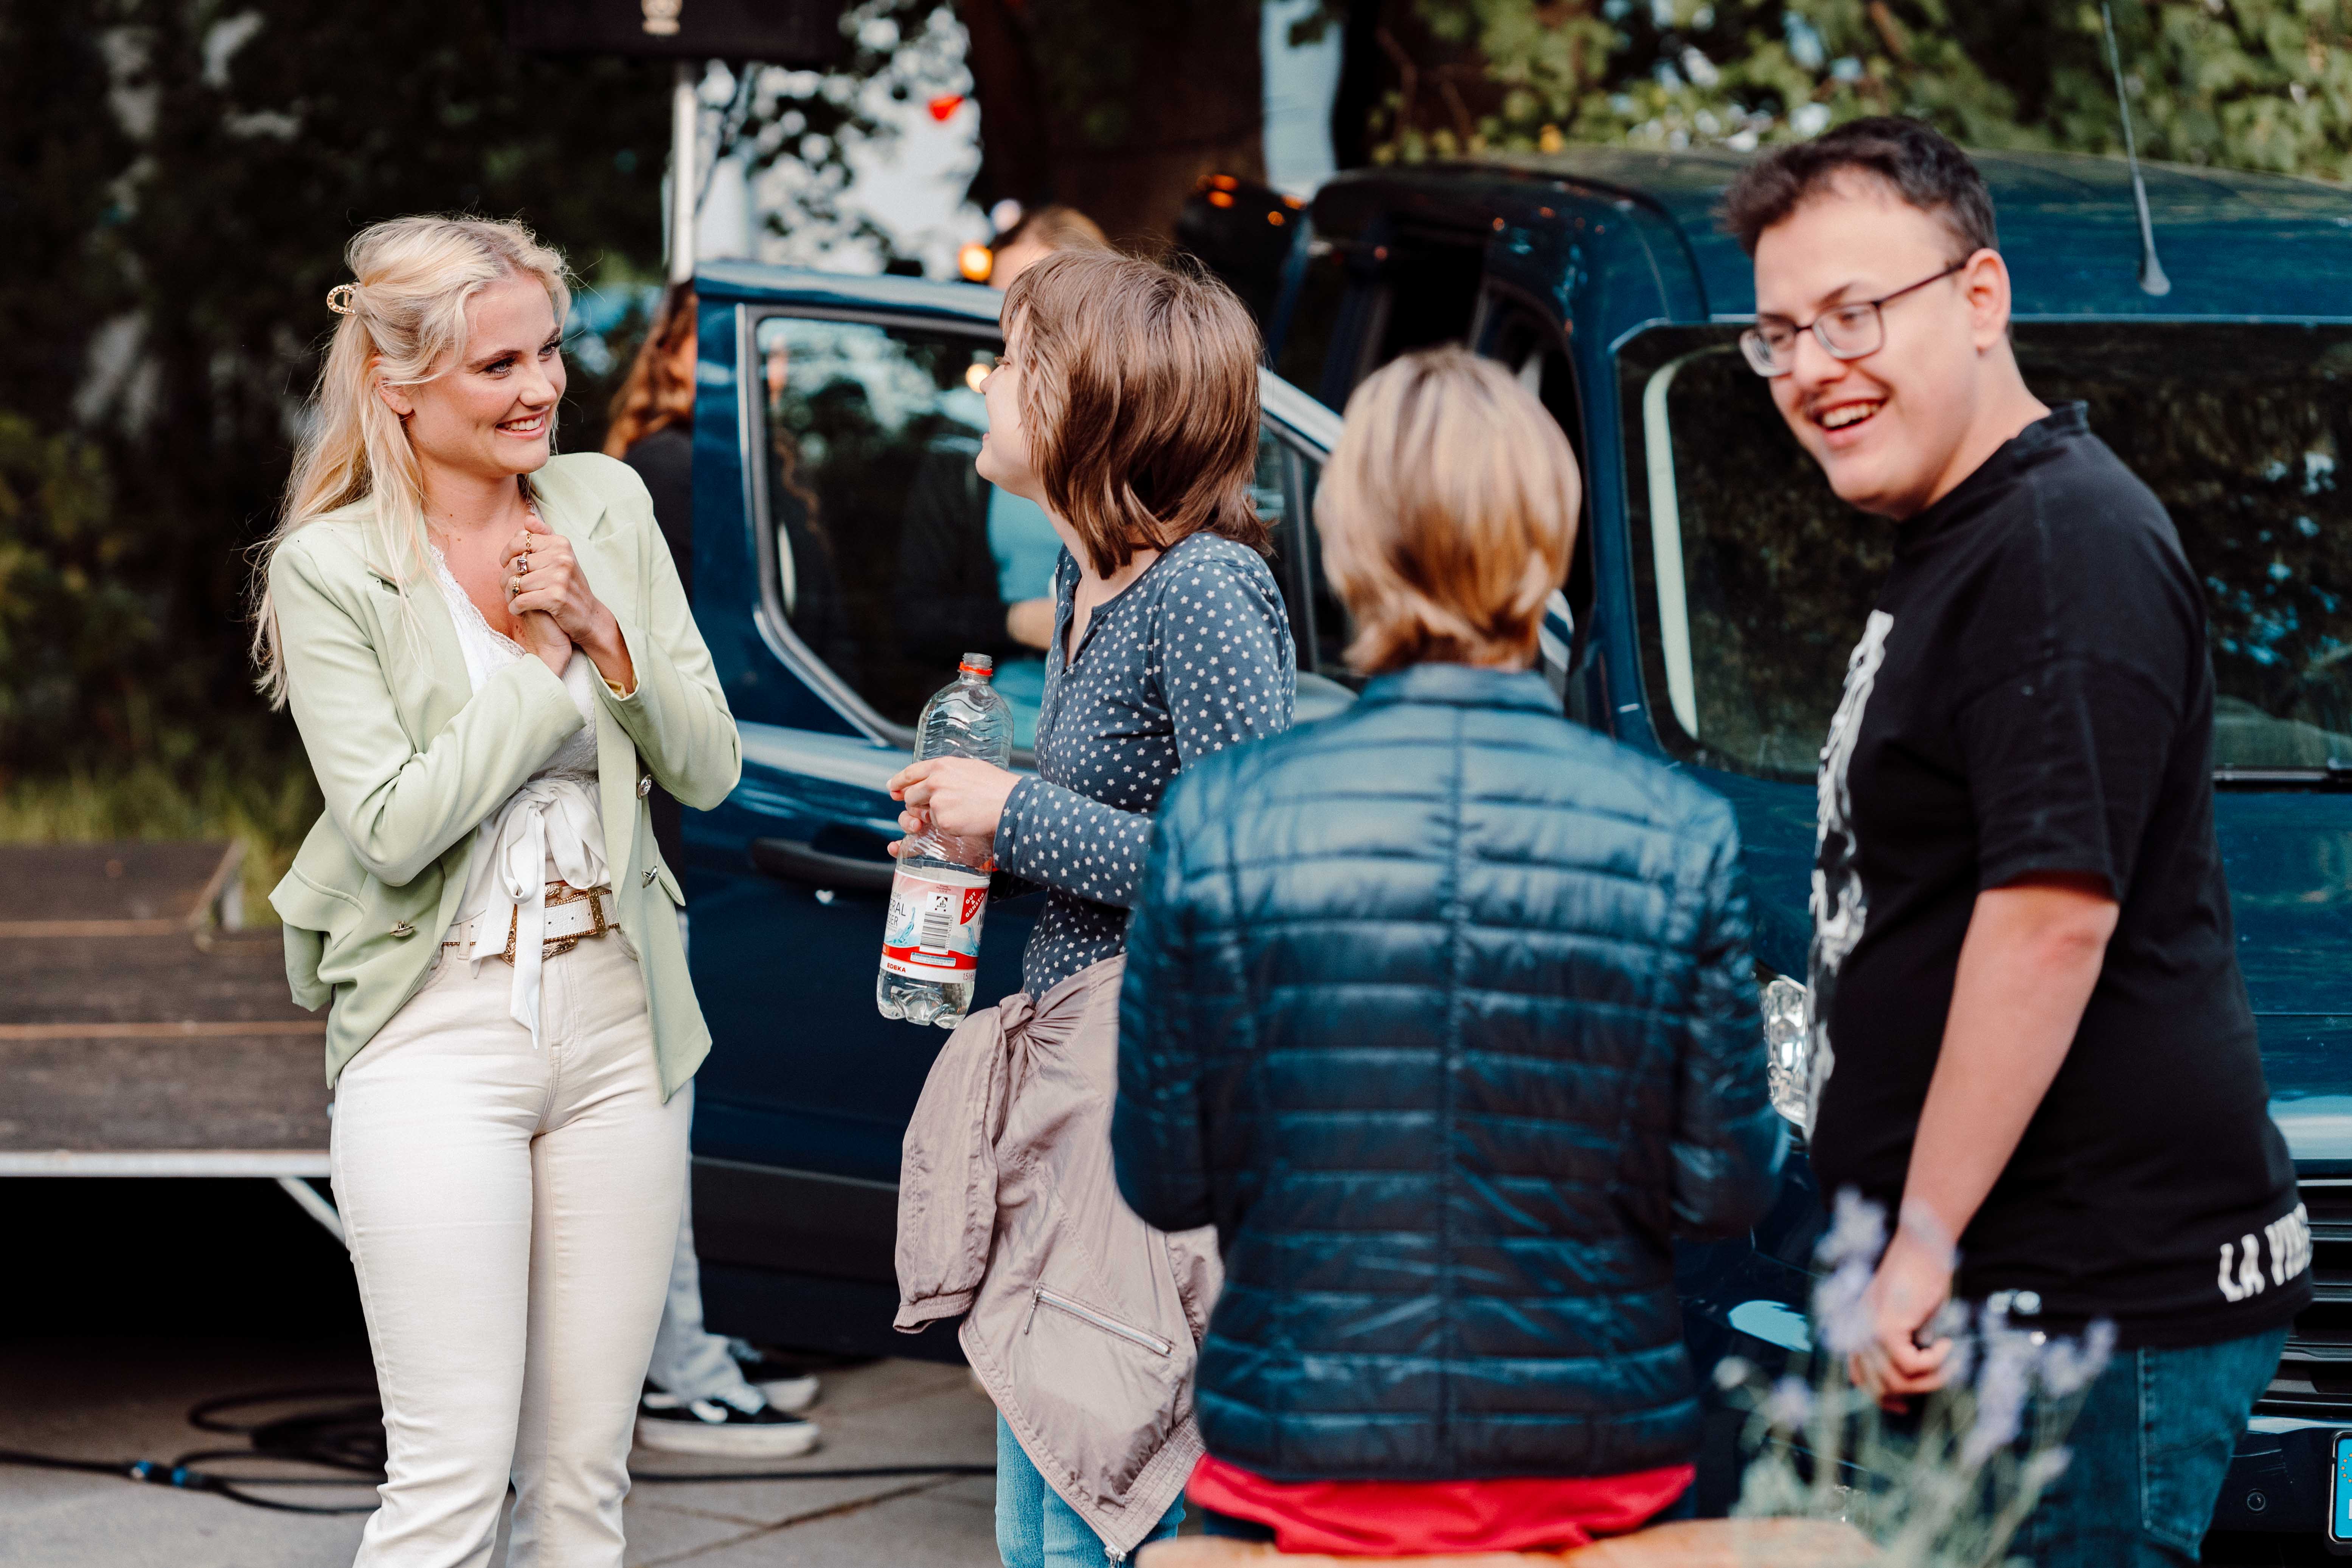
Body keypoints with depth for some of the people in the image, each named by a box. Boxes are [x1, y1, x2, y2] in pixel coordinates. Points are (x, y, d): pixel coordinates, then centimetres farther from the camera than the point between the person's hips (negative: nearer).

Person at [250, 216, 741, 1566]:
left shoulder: (606, 507, 7)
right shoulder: (331, 569, -6)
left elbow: (709, 770, 5)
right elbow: (397, 825, -14)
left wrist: (604, 631, -10)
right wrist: (544, 661, -10)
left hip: (616, 1020, 5)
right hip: (440, 1035, -5)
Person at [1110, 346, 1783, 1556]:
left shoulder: (1218, 822, -9)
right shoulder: (1678, 838, -8)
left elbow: (1164, 1182, -3)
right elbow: (1723, 1192, -4)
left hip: (1305, 1475, 0)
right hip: (1598, 1470, 0)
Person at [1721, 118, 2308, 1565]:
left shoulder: (2068, 547, -15)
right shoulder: (1954, 546, 19)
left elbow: (2056, 912, -22)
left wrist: (1925, 1242, -21)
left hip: (2102, 1296, -10)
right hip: (2030, 1284, 10)